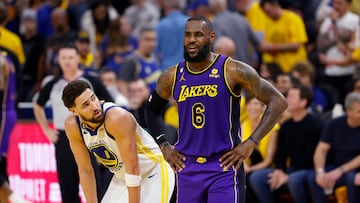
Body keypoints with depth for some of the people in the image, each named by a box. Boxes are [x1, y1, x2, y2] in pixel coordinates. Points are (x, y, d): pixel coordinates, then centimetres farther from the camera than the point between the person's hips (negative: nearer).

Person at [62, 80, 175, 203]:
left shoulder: (118, 118, -32)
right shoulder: (72, 126, -13)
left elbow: (133, 168, -29)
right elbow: (85, 171, -4)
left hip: (154, 173, -6)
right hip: (122, 178, 7)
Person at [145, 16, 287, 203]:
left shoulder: (232, 71, -8)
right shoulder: (172, 77, 4)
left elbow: (277, 102, -8)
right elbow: (152, 109, 24)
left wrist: (250, 143, -12)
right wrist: (163, 146, 12)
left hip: (224, 167, -5)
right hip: (188, 168, 5)